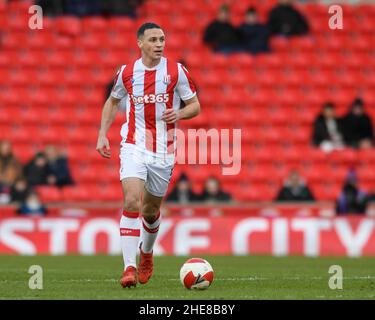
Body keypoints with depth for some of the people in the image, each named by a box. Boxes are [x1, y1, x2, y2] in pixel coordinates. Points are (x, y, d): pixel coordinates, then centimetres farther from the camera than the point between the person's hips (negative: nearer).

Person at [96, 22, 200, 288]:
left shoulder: (176, 71, -3)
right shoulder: (127, 72, 1)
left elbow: (195, 106, 3)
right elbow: (112, 102, 18)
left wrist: (179, 114, -19)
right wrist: (102, 135, 8)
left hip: (164, 151, 1)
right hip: (134, 147, -1)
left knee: (151, 210, 12)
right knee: (132, 202, -20)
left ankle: (147, 252, 44)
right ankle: (130, 268, -20)